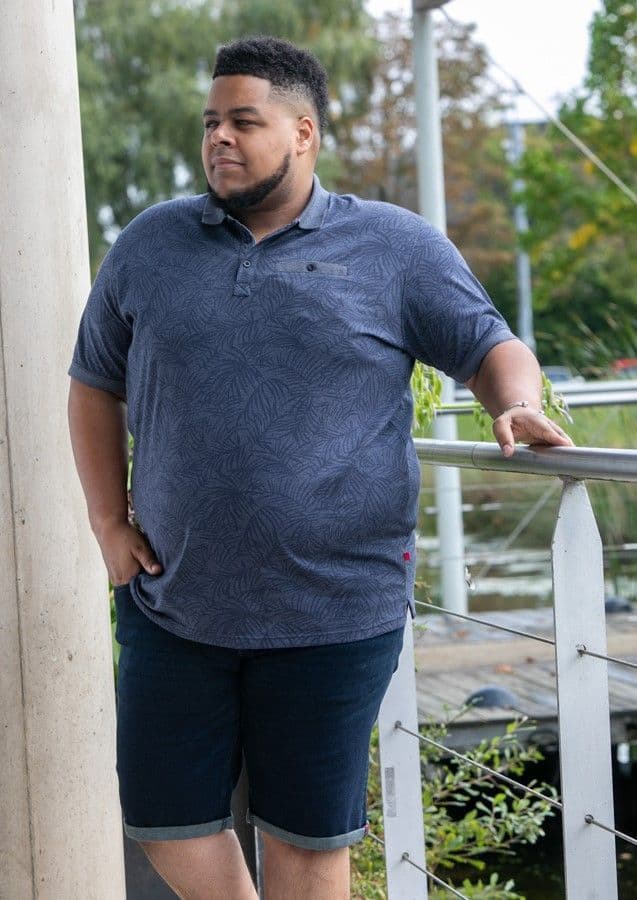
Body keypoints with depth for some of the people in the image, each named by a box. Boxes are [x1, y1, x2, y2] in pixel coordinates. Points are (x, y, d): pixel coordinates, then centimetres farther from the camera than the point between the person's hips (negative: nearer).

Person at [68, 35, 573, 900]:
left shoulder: (397, 246, 1)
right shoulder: (150, 245, 7)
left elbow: (492, 347, 4)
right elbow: (94, 384, 15)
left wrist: (518, 407, -19)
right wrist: (109, 522, 5)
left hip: (333, 613, -3)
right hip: (173, 603, 3)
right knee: (164, 816, 10)